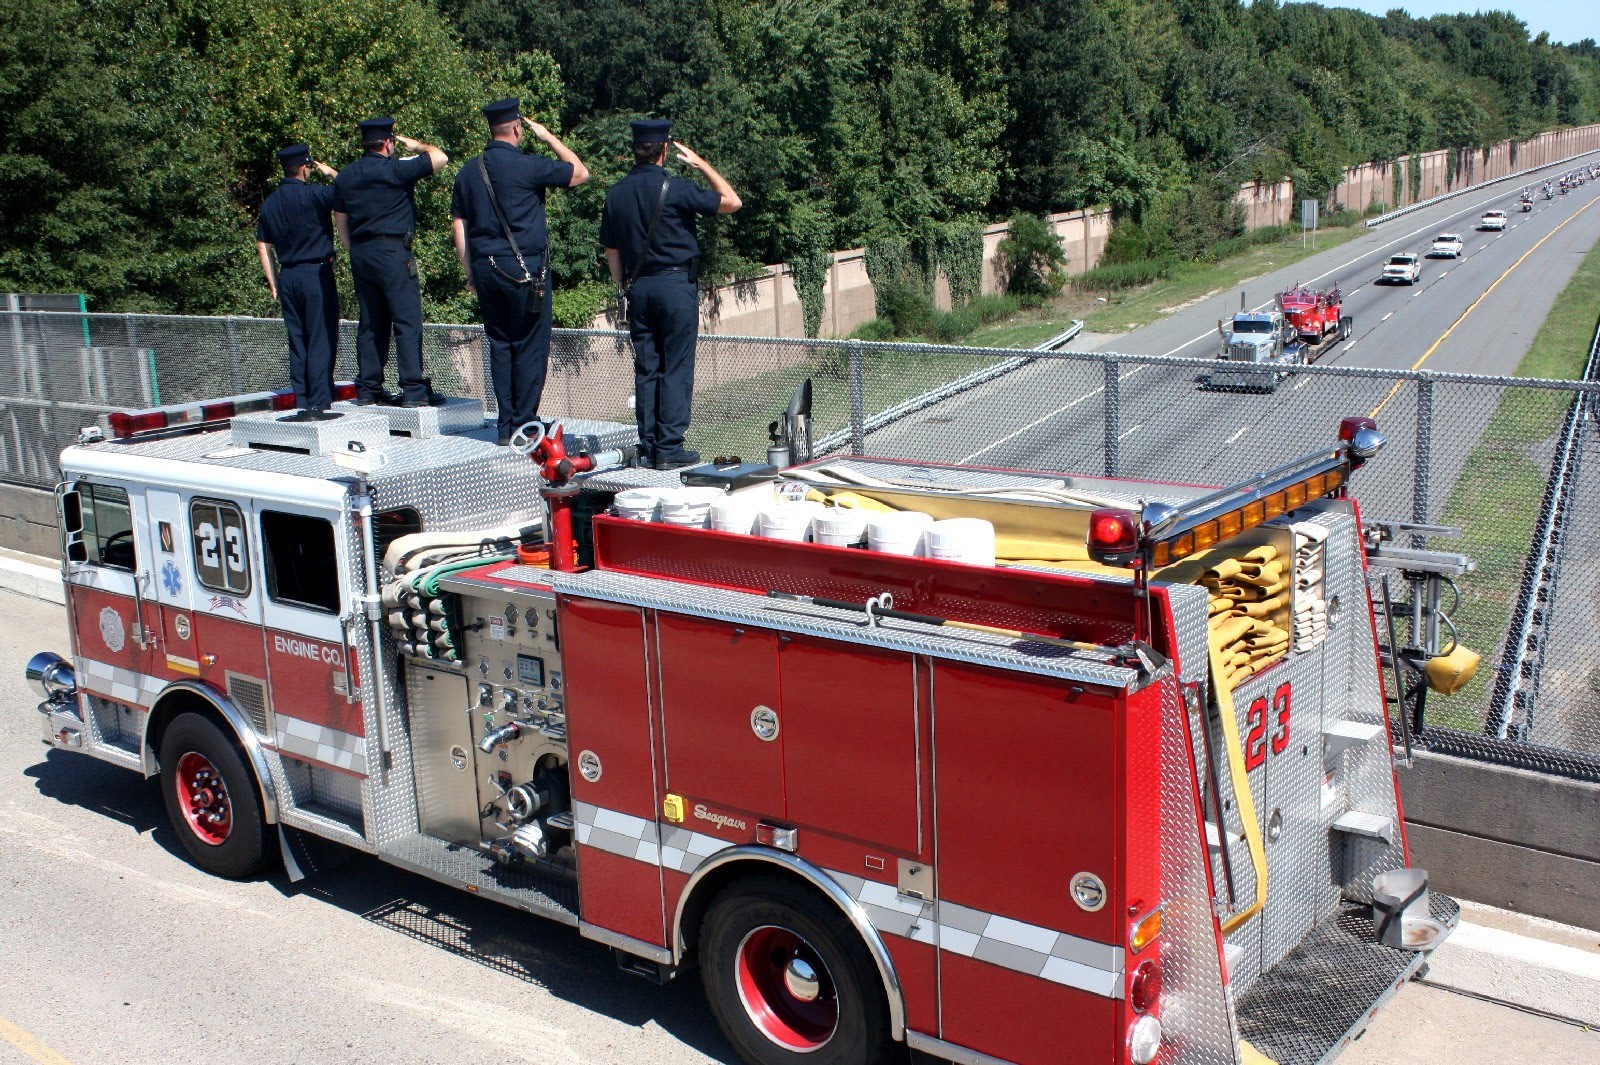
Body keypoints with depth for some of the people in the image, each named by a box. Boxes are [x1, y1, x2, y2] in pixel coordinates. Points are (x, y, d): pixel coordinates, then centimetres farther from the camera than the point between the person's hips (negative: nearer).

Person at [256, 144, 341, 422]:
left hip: (287, 277, 7)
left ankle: (302, 404, 11)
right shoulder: (313, 194, -10)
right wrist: (330, 172, 5)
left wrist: (274, 284, 17)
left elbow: (263, 246, 14)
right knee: (321, 341, -4)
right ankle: (319, 404, -7)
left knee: (297, 343, 10)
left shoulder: (269, 203, 11)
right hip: (317, 274, -7)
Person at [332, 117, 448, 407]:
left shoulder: (346, 176, 13)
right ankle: (414, 389, -10)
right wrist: (416, 146, 9)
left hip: (360, 253, 7)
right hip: (392, 251, -7)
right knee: (408, 321, -6)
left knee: (371, 323, 12)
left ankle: (368, 388, 13)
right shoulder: (395, 169, -9)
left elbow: (340, 220, 19)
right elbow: (439, 158, -10)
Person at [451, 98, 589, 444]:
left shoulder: (469, 171, 10)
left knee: (499, 346, 11)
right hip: (525, 269, -6)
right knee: (530, 347, 0)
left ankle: (506, 425, 12)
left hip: (485, 269, 6)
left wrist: (470, 272, 18)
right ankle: (524, 425, 1)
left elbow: (460, 226, 12)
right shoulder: (528, 166, -9)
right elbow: (580, 172, 2)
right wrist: (548, 136, 10)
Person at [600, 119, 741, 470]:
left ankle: (648, 448, 11)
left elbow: (612, 251, 11)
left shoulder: (616, 194, 6)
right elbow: (732, 201, -2)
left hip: (638, 287, 5)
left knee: (645, 369, 9)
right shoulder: (676, 188, -10)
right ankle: (669, 449, -2)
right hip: (676, 283, -5)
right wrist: (700, 163, 5)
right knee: (676, 369, -1)